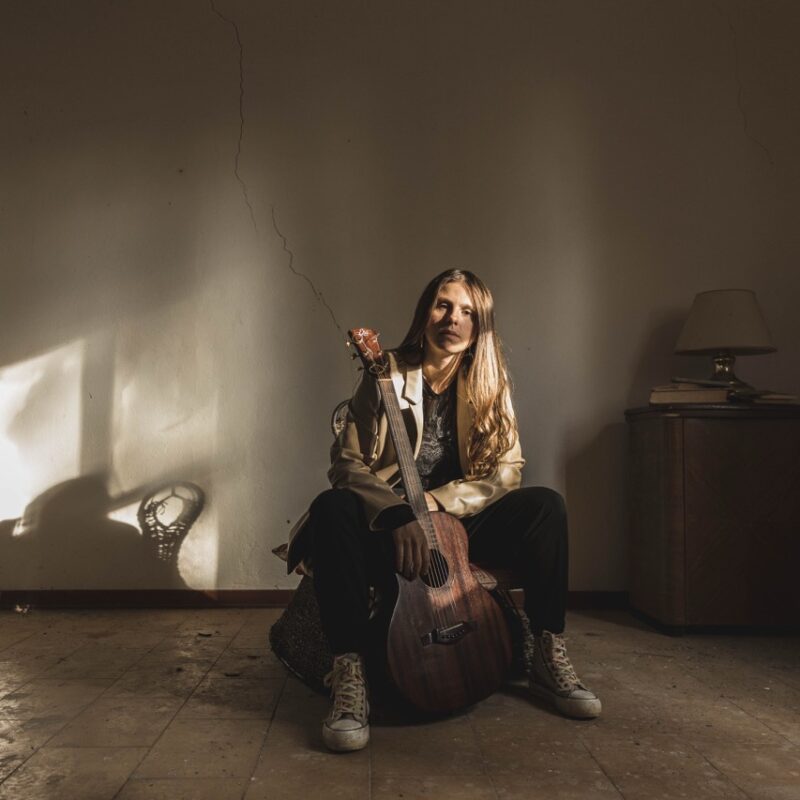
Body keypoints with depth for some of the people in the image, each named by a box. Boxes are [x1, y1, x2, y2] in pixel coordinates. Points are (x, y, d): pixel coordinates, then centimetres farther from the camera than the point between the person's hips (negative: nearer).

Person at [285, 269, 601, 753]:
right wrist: (398, 515, -28)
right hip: (390, 526, -2)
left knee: (546, 505, -19)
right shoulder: (388, 374, -5)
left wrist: (436, 501, -17)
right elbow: (347, 462, -11)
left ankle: (549, 658, -8)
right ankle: (349, 675, -29)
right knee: (333, 509, -33)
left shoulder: (489, 384, 3)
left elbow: (508, 470, -3)